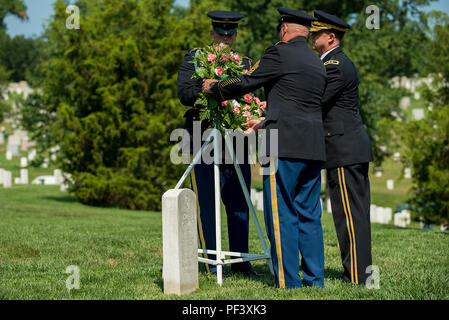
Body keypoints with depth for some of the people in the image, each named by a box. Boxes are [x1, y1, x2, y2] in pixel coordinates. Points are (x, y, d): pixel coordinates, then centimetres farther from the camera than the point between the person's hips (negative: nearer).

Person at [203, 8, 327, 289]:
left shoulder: (280, 53, -6)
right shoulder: (318, 64, 18)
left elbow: (245, 83, -1)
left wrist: (214, 87, 17)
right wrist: (266, 123, 37)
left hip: (285, 147, -7)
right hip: (313, 149, 8)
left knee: (282, 216, -3)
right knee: (309, 215, 11)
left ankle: (288, 283, -2)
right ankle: (315, 280, 13)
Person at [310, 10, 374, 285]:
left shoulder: (335, 66, -14)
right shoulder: (341, 62, 18)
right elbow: (318, 103, 19)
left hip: (344, 150, -10)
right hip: (355, 147, 10)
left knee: (349, 215, -8)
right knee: (357, 213, 12)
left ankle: (356, 278, -5)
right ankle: (361, 270, 18)